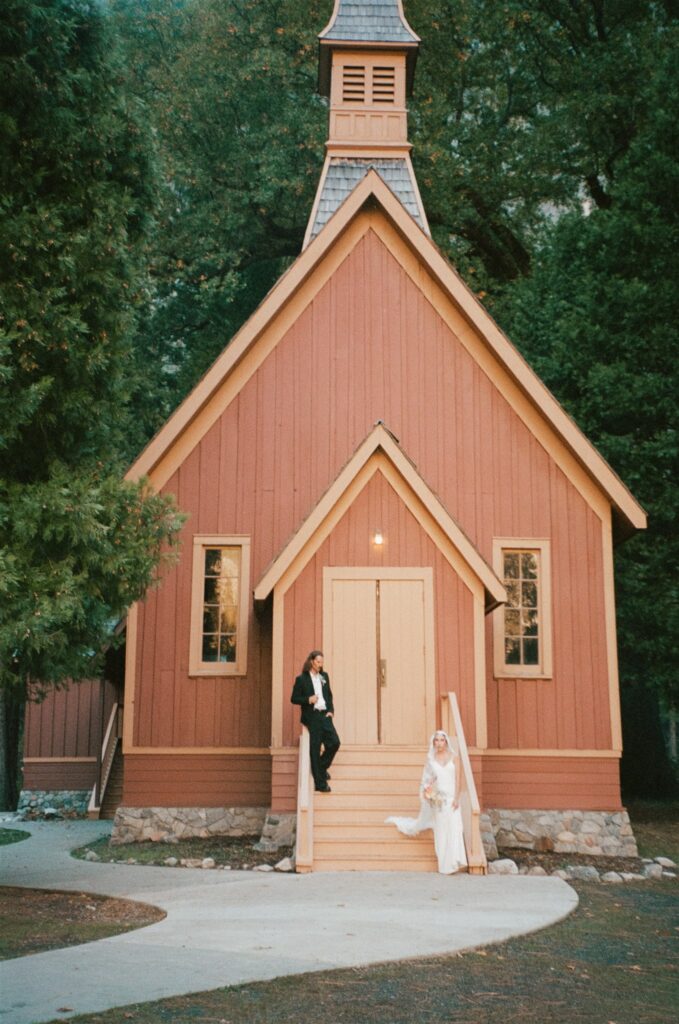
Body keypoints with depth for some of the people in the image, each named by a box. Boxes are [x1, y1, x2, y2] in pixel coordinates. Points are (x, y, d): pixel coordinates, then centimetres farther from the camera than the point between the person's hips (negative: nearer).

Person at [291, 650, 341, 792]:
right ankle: (320, 783, 3)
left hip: (324, 715, 5)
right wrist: (308, 700, -16)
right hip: (311, 717, -5)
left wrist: (331, 710, 6)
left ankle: (322, 767, 19)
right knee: (315, 749, -2)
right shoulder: (301, 679, -2)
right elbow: (294, 698, -1)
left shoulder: (324, 676, 14)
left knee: (334, 742, -7)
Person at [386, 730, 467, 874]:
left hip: (451, 796, -1)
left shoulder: (454, 757, 1)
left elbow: (457, 779, -3)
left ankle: (452, 862, -4)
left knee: (453, 828, -7)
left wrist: (456, 798, -10)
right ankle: (444, 864, 8)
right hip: (437, 797, 1)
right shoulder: (430, 758, 5)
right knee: (440, 830, 3)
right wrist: (427, 791, -11)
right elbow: (427, 779, 7)